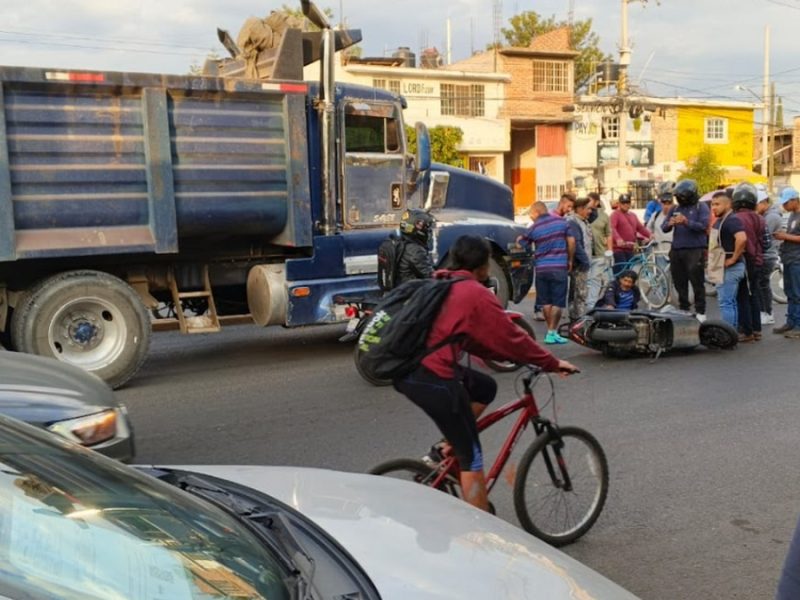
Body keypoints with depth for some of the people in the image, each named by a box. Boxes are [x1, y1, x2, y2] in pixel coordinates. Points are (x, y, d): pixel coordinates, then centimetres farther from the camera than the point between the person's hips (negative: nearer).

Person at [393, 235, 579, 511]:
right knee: (472, 456, 5)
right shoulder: (477, 294, -7)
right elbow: (511, 337, -3)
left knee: (485, 388, 26)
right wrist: (553, 364, 8)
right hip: (433, 377, -8)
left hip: (405, 368, 8)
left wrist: (503, 356, 26)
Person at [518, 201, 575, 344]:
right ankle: (552, 333, -4)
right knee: (557, 302, 0)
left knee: (545, 301, 12)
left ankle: (551, 331, 17)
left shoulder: (533, 228, -1)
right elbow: (571, 241, 4)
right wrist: (570, 260, 15)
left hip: (542, 268, 1)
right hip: (559, 267, -1)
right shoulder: (561, 221, 2)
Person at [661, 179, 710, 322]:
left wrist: (687, 222, -27)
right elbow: (664, 229, 9)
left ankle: (700, 311, -3)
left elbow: (703, 226, -13)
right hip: (676, 250, 5)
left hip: (695, 250, -5)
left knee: (697, 282, -6)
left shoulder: (701, 207, 1)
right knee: (679, 282, 8)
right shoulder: (675, 209, 15)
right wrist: (669, 224, -14)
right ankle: (683, 308, 18)